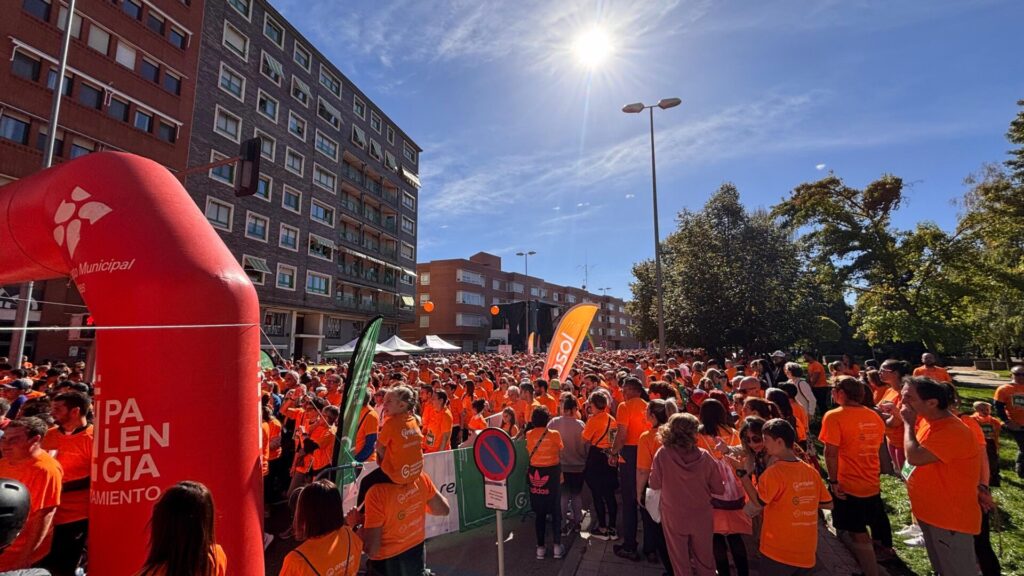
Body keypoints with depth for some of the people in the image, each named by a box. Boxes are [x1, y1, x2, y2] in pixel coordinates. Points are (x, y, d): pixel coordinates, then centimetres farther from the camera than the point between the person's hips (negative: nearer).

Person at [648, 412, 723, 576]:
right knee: (705, 560, 24)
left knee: (680, 562, 19)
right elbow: (718, 488, -7)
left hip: (674, 517, -1)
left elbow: (655, 484, -10)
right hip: (701, 517, 1)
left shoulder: (663, 454, -20)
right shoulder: (704, 456, -16)